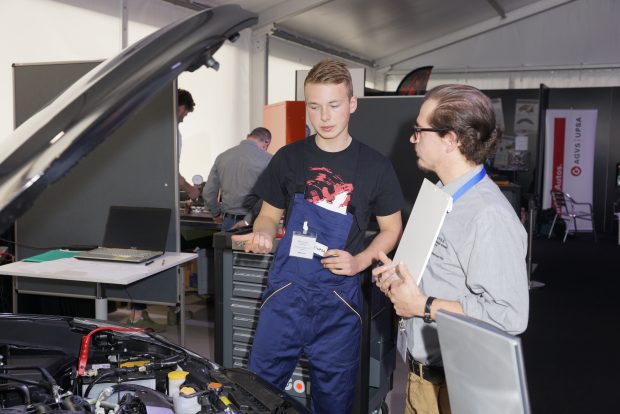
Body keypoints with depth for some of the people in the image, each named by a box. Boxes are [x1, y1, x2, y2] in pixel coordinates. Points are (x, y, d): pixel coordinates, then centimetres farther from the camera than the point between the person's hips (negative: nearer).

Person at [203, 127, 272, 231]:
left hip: (228, 222, 4)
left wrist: (216, 213, 25)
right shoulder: (267, 159, -9)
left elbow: (208, 193, 10)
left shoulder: (222, 157, 6)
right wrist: (248, 220, -13)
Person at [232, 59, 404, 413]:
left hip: (340, 297, -1)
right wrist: (263, 233, -9)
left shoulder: (375, 166, 0)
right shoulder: (289, 158, 4)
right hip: (287, 290, 1)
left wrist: (360, 261, -10)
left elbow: (392, 229, 7)